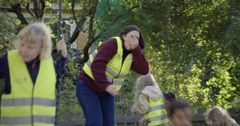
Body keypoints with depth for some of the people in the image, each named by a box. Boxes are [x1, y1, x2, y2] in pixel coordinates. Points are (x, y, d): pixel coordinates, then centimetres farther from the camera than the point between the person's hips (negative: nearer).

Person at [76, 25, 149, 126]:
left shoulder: (132, 54, -2)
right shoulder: (112, 44, -22)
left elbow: (144, 70, -17)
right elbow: (97, 65, -30)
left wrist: (136, 49, -23)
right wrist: (106, 86, -35)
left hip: (105, 92, 7)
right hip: (88, 85, -7)